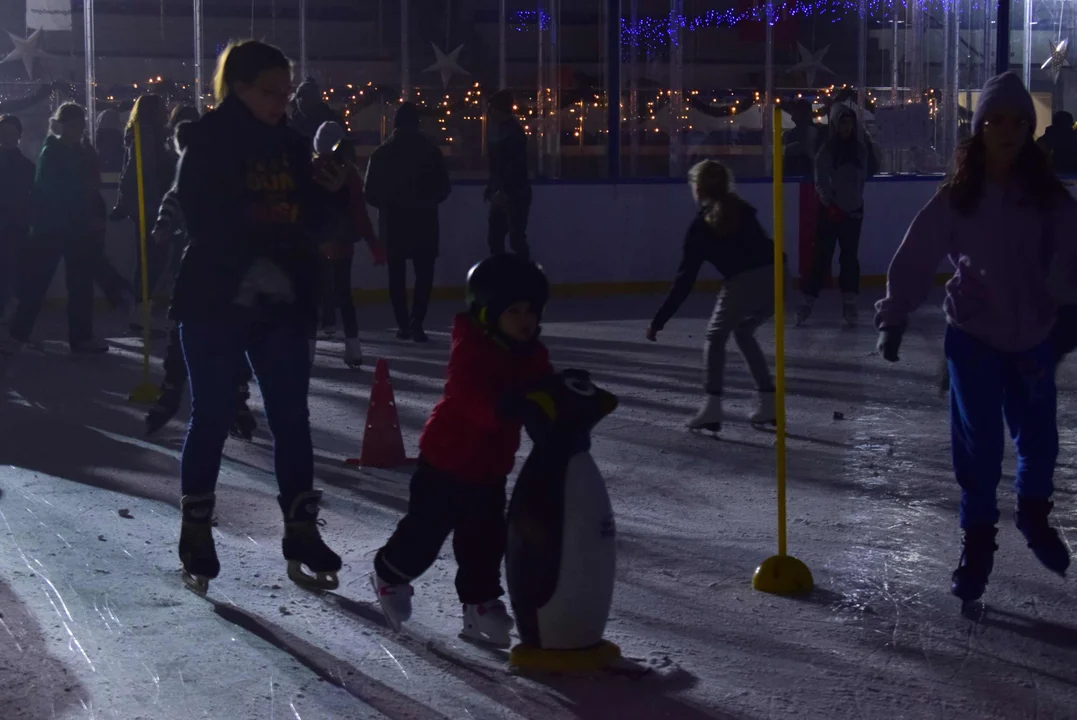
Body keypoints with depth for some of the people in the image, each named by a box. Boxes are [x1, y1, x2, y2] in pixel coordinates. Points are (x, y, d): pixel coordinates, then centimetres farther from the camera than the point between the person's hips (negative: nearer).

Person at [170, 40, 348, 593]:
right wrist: (277, 232, -19)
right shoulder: (209, 142, -6)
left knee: (291, 416, 3)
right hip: (217, 301, -5)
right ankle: (195, 532, 16)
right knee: (212, 418, 2)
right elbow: (208, 222, -14)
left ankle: (301, 532, 10)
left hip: (282, 302, 5)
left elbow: (306, 216, 13)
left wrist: (331, 192, -6)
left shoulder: (289, 143, 9)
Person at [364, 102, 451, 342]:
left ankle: (403, 324, 10)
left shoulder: (381, 153, -2)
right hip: (424, 223, -1)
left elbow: (371, 193, -3)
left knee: (397, 274, 12)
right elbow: (444, 188, 0)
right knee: (424, 273, 4)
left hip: (392, 223, 1)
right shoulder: (430, 151, -5)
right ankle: (416, 323, -10)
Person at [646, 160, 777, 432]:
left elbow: (685, 279, 6)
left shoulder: (702, 224, 8)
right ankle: (768, 403, 25)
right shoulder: (743, 209, 23)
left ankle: (712, 408, 4)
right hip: (774, 277, 6)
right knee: (744, 333, 28)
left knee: (716, 337, 17)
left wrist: (659, 320, 9)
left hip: (745, 283, -6)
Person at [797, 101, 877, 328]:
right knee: (822, 255, -3)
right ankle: (808, 301, 2)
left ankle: (849, 303, 12)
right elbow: (820, 180, -9)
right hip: (830, 208, -3)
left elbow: (870, 170, 15)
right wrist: (830, 204, -15)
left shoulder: (861, 145, 3)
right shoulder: (827, 148, -5)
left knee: (850, 255, 6)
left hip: (853, 208, 3)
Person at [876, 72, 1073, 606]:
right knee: (978, 442, 2)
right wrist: (894, 316, -14)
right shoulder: (957, 196, -8)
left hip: (1032, 334, 2)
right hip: (972, 335, -2)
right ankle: (978, 539, 20)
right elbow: (917, 256, -8)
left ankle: (1034, 515, 38)